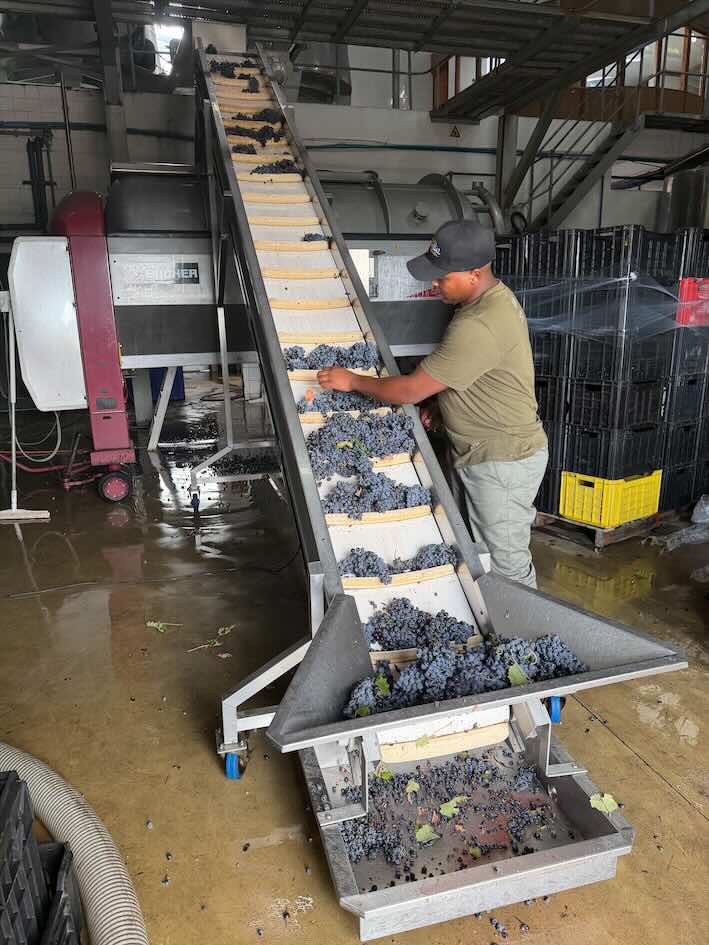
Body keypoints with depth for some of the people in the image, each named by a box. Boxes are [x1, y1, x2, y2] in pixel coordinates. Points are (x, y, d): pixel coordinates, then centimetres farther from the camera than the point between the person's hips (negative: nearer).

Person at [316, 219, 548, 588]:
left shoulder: (479, 327, -30)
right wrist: (437, 399, 4)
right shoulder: (495, 296, 4)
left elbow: (410, 390, -25)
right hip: (479, 452, 10)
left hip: (503, 461, -10)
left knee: (506, 562, 3)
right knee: (480, 550, 19)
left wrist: (352, 380, -11)